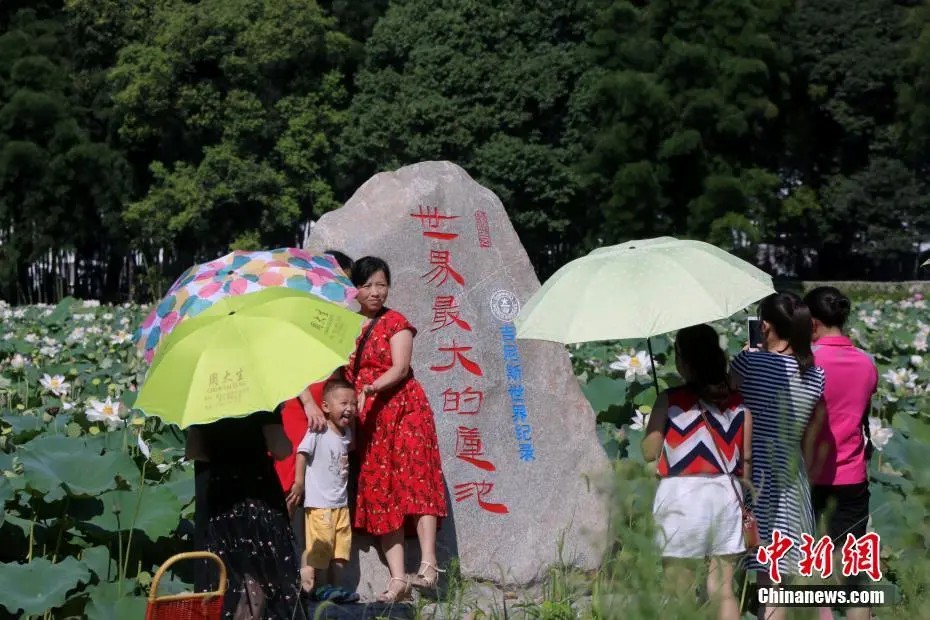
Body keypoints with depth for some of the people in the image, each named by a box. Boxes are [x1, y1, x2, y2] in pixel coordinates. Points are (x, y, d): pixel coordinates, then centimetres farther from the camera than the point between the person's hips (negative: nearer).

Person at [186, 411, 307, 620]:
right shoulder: (262, 412, -10)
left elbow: (192, 452, 2)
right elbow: (282, 450, -16)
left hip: (222, 497, 4)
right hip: (259, 496, -4)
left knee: (230, 571, 11)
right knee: (261, 572, 3)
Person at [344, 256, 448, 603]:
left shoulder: (395, 322, 3)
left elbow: (400, 368, -10)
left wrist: (370, 389, -25)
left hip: (403, 409, -3)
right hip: (366, 420, 4)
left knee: (414, 482, -16)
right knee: (380, 494, -3)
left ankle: (428, 565, -23)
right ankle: (397, 579, -6)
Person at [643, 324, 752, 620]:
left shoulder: (670, 400, -6)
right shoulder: (739, 402, 4)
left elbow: (649, 452, -4)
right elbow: (747, 460, 5)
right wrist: (748, 502, 17)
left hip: (681, 495, -3)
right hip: (726, 494, 4)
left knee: (680, 590, 5)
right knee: (723, 590, 8)